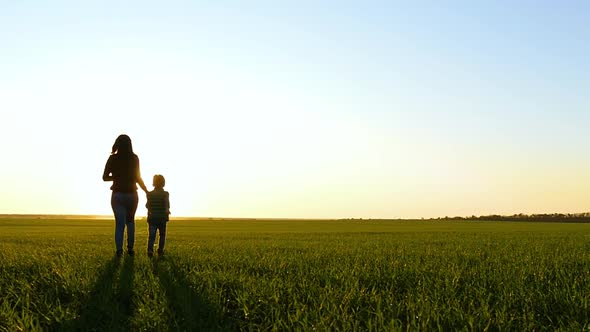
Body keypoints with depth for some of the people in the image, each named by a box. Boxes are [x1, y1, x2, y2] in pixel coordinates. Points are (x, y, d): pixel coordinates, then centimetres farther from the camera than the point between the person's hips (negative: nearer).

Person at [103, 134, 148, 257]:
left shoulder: (112, 158, -1)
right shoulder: (134, 158, -5)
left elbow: (105, 177, 0)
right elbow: (138, 178, -9)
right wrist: (146, 191, 2)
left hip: (117, 194, 0)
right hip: (131, 194, 0)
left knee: (119, 223, 2)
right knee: (130, 221, 19)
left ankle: (119, 250, -13)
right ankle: (130, 248, 11)